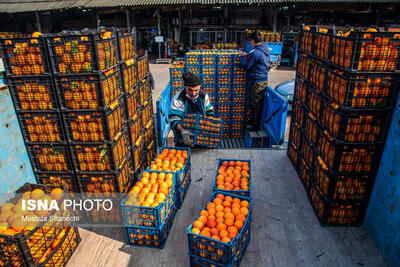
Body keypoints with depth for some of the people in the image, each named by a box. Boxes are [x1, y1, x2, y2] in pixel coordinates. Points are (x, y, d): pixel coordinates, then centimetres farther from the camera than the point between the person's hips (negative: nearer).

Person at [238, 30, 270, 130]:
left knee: (256, 105, 1)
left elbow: (245, 65, -15)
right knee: (253, 103, 20)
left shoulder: (255, 52, -20)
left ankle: (256, 126, 11)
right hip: (264, 80, 9)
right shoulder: (266, 50, 9)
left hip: (257, 82, -9)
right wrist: (247, 55, 16)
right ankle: (252, 121, 33)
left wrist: (241, 56, 1)